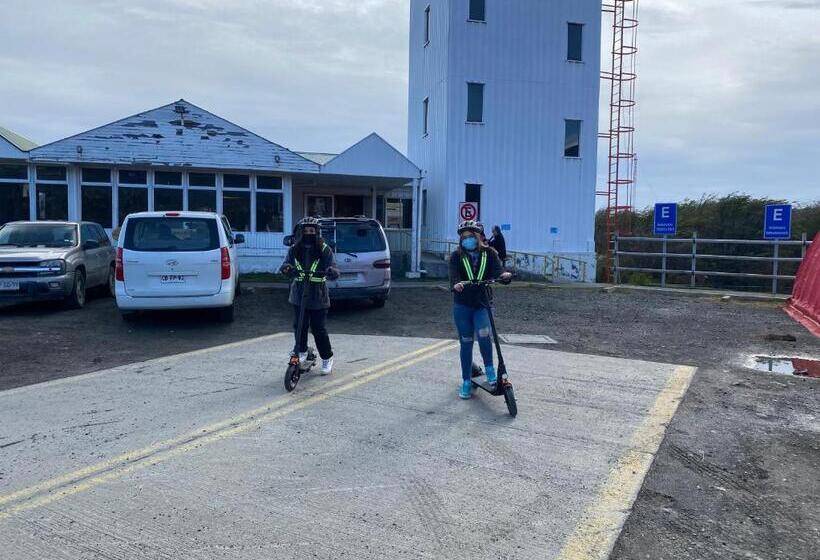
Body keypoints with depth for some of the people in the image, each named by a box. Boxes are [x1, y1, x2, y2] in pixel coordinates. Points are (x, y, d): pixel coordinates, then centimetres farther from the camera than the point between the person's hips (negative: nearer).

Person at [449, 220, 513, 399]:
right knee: (466, 342, 6)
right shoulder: (456, 256, 0)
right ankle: (466, 381, 19)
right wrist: (456, 284, -40)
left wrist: (504, 275, -37)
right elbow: (454, 274, -16)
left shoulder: (489, 253, 3)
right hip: (462, 305, 1)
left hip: (482, 304, -1)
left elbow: (497, 269, -13)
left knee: (483, 334, -24)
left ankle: (489, 369, 0)